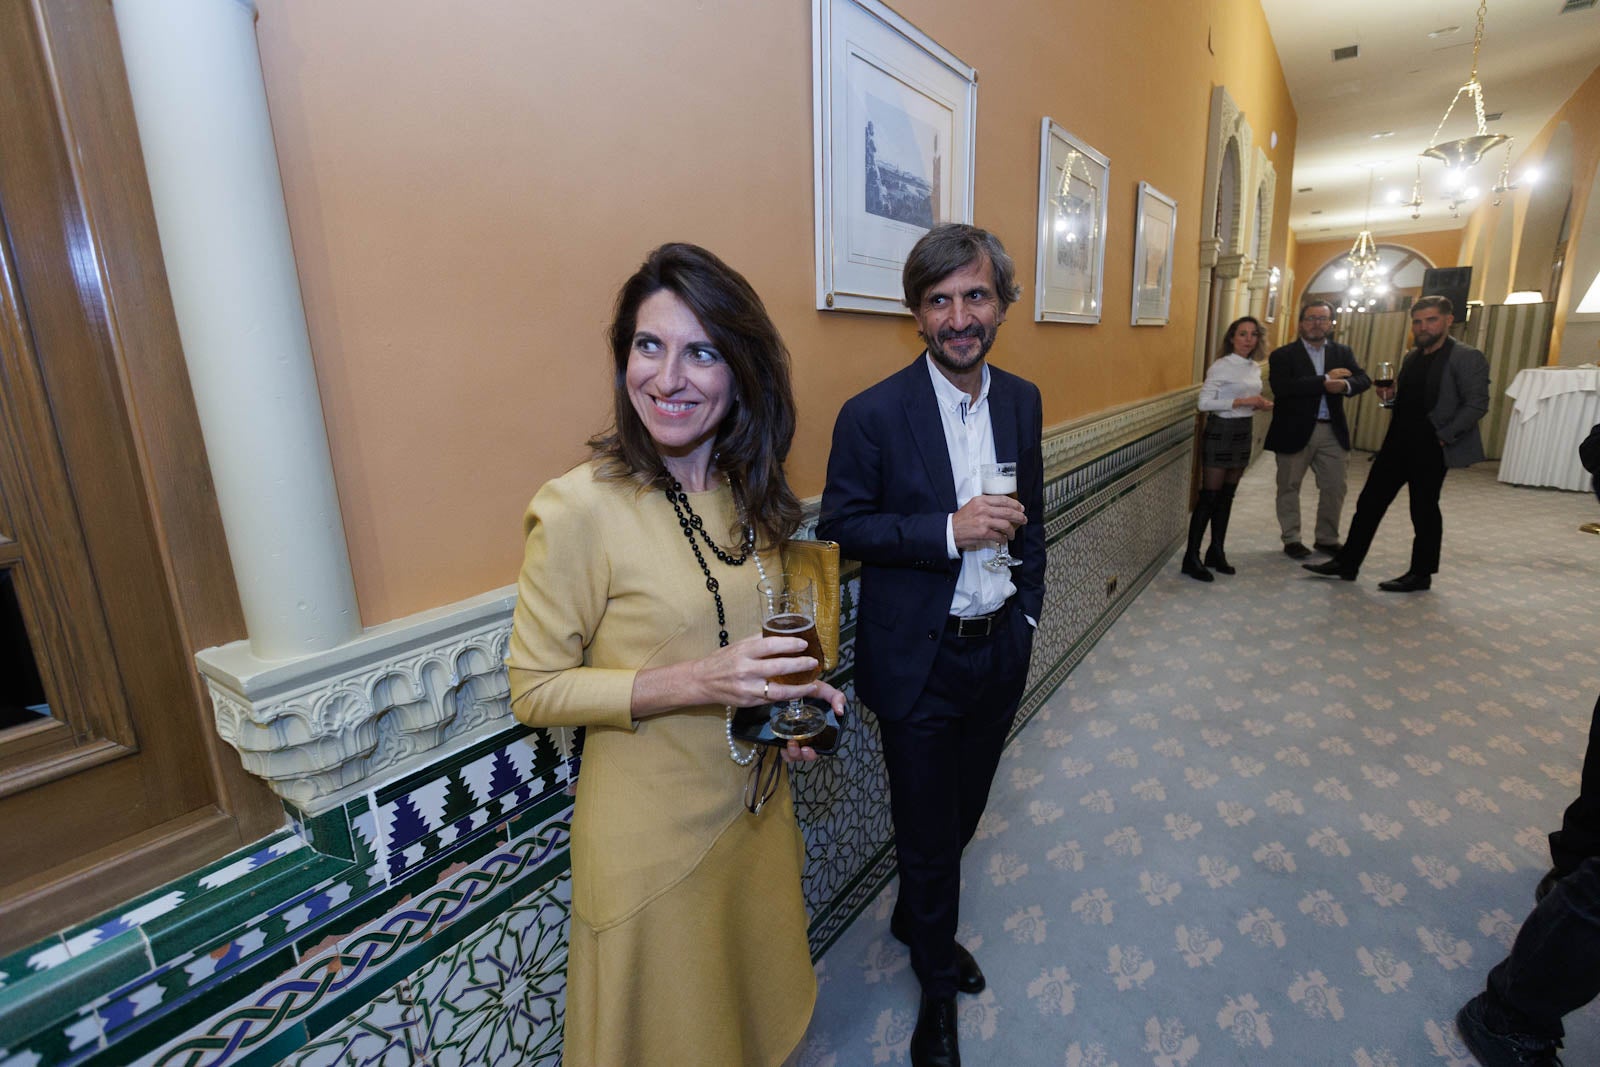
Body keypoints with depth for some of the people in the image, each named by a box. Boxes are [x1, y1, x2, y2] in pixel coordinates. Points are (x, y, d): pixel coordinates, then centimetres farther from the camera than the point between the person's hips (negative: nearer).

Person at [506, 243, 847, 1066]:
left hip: (757, 805, 6)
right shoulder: (579, 508, -23)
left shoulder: (747, 492, -3)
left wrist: (793, 689, -8)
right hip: (653, 834, -5)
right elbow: (534, 690, -17)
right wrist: (695, 681, -28)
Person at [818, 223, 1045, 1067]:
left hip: (1000, 650, 6)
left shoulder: (1022, 401, 2)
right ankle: (938, 981, 42)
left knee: (961, 815, 24)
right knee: (927, 832, 13)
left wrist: (1027, 610, 9)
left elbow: (1032, 515, 11)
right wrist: (947, 530, -24)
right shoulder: (873, 413, -16)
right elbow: (839, 529, -14)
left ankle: (915, 922, 54)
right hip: (921, 662, -5)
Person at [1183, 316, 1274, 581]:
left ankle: (1216, 552, 20)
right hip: (1220, 432, -7)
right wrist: (1242, 401, -21)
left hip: (1243, 433, 7)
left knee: (1227, 496, 11)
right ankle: (1191, 557, -1)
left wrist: (1261, 405, 2)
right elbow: (1204, 402, -18)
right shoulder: (1221, 366, -11)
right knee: (1209, 496, -6)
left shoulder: (1255, 367, 11)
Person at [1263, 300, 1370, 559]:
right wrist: (1325, 380, -18)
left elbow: (1363, 379, -1)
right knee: (1289, 487, 6)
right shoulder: (1282, 355, -3)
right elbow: (1281, 387, -19)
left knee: (1335, 488, 9)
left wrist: (1344, 385, -23)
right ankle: (1291, 539, 19)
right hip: (1294, 431, -4)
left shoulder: (1342, 353, 12)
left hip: (1333, 431, 4)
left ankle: (1327, 538, 24)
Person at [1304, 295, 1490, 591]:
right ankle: (1347, 563, 12)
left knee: (1424, 510, 3)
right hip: (1397, 443, 7)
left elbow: (1476, 404, -12)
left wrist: (1443, 436, -17)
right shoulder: (1410, 358, 14)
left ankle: (1421, 575, 17)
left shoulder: (1467, 357, -8)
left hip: (1431, 448, -7)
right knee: (1369, 501, 6)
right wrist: (1390, 395, 2)